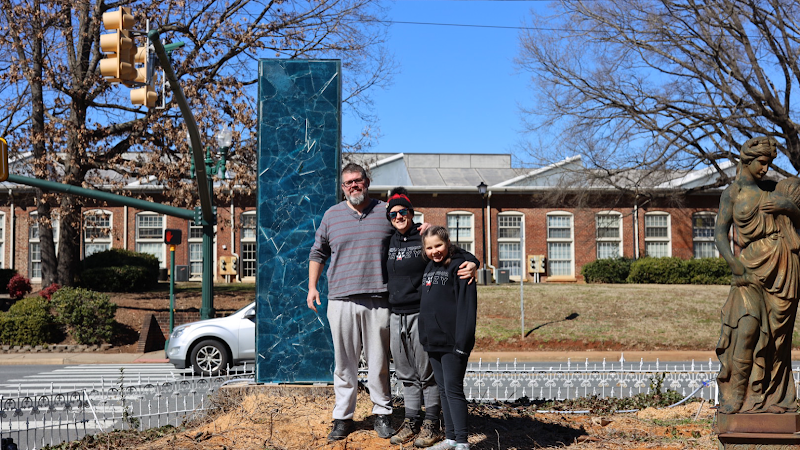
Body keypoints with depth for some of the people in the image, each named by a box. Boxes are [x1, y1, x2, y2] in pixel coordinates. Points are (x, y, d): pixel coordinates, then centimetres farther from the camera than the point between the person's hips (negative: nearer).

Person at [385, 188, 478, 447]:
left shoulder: (425, 239, -5)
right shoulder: (389, 243, 11)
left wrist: (471, 262, -30)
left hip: (421, 315, -5)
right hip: (396, 316, 5)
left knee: (426, 372, 0)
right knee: (406, 374, 11)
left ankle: (431, 424, 9)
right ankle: (411, 421, 20)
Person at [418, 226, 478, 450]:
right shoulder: (429, 267, 13)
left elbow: (467, 305, -15)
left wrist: (463, 340, -19)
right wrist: (425, 336, 14)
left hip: (452, 341, -8)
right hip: (432, 340, 8)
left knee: (453, 389, -6)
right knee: (443, 390, 12)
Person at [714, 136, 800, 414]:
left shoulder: (774, 190, 16)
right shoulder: (732, 193, 4)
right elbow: (720, 233, -5)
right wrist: (734, 264, -19)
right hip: (753, 266, -4)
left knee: (778, 332, 2)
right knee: (749, 325, -19)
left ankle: (771, 397, 7)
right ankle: (736, 396, -15)